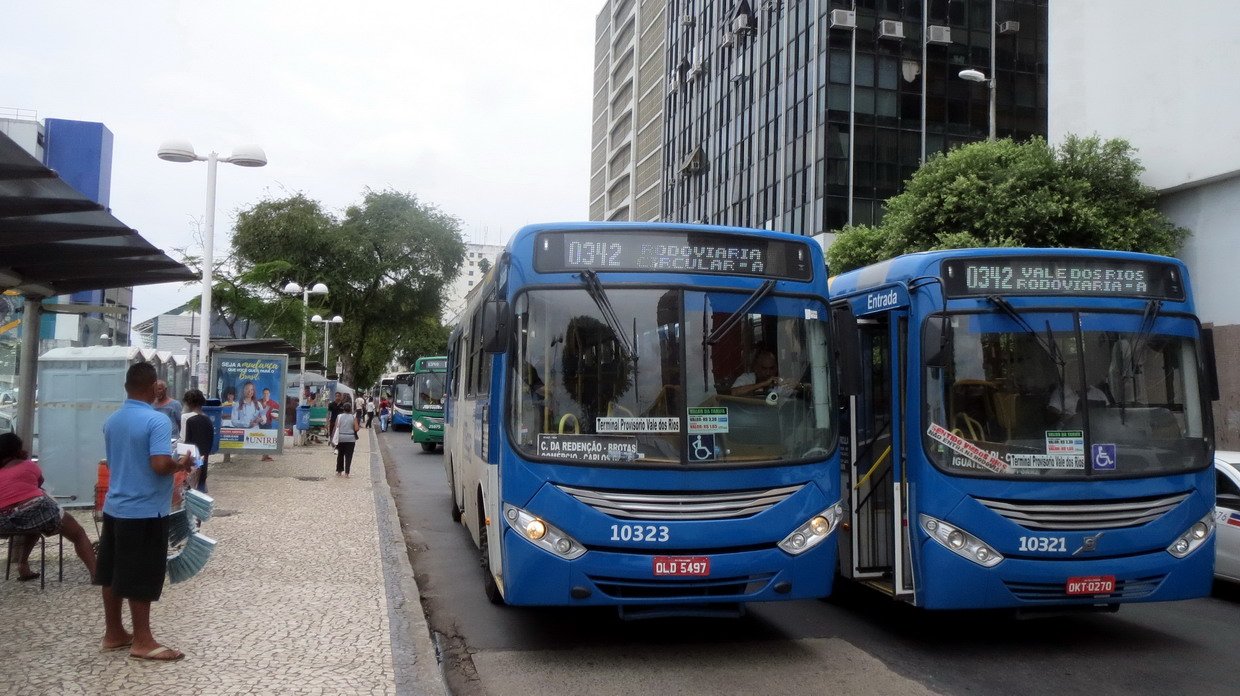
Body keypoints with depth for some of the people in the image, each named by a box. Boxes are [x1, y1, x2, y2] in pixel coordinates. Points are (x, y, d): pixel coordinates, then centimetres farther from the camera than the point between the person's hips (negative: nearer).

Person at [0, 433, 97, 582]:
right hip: (36, 510, -5)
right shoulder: (27, 465, 8)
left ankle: (23, 566, 32)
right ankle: (96, 574, -6)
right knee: (79, 534, 9)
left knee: (34, 526, 40)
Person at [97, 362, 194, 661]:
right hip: (145, 511, -8)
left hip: (114, 507, 8)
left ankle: (113, 633, 26)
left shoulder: (111, 421, 8)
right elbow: (160, 465, -28)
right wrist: (181, 464, -7)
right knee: (141, 578, -1)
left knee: (112, 573, 15)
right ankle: (142, 642, 7)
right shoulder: (157, 421, -18)